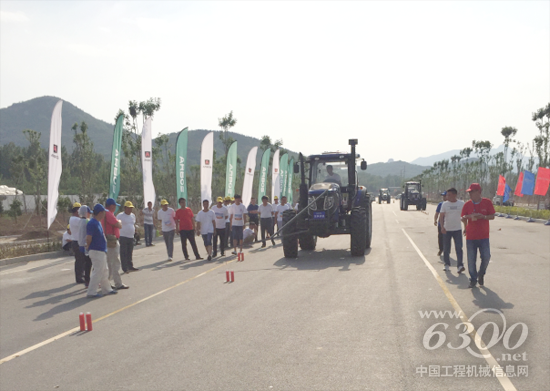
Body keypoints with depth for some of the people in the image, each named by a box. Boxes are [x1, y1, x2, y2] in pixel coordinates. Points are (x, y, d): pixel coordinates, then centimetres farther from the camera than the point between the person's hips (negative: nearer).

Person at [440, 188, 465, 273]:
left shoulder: (461, 203, 0)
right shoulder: (445, 204, -1)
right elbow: (441, 216, -2)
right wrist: (442, 227, -15)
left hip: (457, 229, -1)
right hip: (447, 230, 1)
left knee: (459, 248, -10)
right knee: (446, 249, 7)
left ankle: (460, 265, -11)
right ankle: (447, 264, 21)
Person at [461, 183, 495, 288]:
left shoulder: (487, 202, -1)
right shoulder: (467, 204, 2)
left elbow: (492, 216, 1)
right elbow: (463, 218, 2)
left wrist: (483, 216, -18)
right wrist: (469, 216, -21)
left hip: (484, 236, -1)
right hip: (471, 236, 1)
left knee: (486, 257, -7)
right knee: (471, 259, 1)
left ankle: (481, 274, 20)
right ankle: (473, 279, 15)